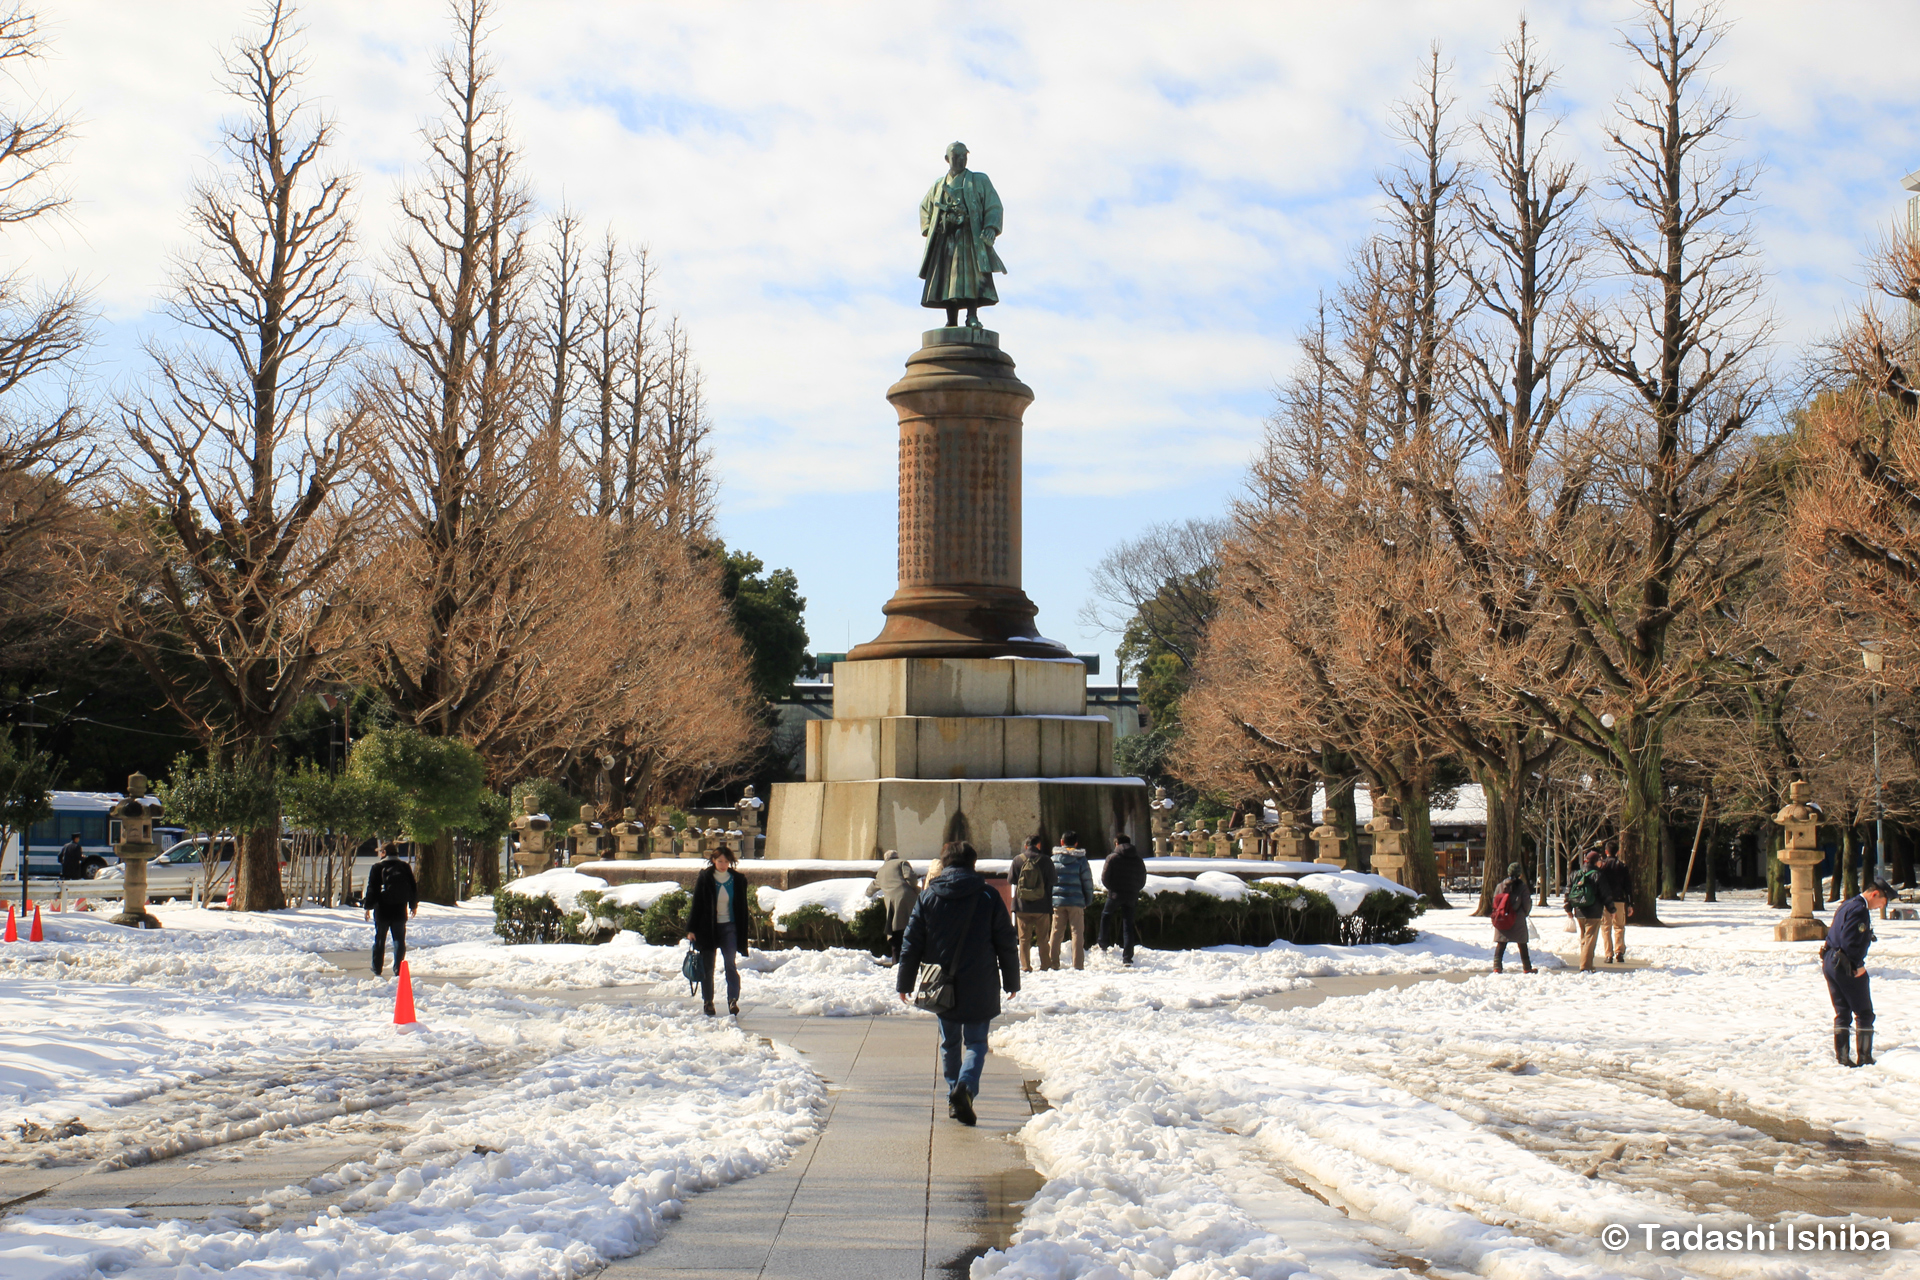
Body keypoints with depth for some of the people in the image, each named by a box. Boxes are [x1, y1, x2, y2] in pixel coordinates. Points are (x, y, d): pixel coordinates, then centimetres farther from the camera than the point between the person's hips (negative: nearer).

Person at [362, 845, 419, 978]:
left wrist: (368, 907, 0)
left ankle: (377, 970, 9)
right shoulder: (405, 867, 5)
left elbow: (371, 889, -6)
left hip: (382, 911, -2)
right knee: (399, 940, 7)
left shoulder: (378, 867, -5)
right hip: (400, 911, 2)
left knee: (379, 940, 6)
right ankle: (398, 969, 2)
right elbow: (414, 888, 11)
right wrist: (414, 905, 22)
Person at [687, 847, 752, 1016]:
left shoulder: (738, 881, 2)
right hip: (707, 928, 0)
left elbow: (742, 907, 9)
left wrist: (743, 931, 6)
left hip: (729, 927, 0)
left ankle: (733, 1000, -16)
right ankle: (707, 1002, 15)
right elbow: (696, 904, 0)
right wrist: (691, 929, -4)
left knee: (730, 964, -12)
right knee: (707, 967, 5)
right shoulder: (705, 879, -2)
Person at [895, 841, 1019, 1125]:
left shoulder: (929, 896, 2)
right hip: (980, 988, -2)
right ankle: (966, 1085, -21)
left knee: (949, 1042, 16)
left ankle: (953, 1097, 18)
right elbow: (1007, 943, 1)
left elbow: (911, 943, 4)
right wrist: (1012, 981, 11)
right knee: (976, 1041, 4)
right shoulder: (988, 895, -2)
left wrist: (905, 982, 12)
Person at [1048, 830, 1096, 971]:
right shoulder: (1081, 860, -2)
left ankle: (1052, 963, 7)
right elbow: (1087, 882, 0)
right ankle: (1078, 964, -1)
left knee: (1056, 933, 8)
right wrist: (1088, 901, 9)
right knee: (1077, 933, 3)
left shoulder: (1053, 859, 4)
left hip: (1057, 901, 2)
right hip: (1076, 901, -2)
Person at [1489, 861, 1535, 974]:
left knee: (1500, 946, 5)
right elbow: (1527, 905, -5)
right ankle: (1527, 968, 15)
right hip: (1518, 921, -2)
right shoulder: (1523, 887, -7)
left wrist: (1496, 916, 18)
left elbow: (1494, 903, 6)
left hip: (1502, 921, 2)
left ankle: (1497, 967, -3)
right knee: (1522, 946, 9)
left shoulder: (1500, 886, 2)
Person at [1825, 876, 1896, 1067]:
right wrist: (1858, 965, -14)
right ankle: (1864, 1057, 2)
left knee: (1842, 1012, 12)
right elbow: (1849, 941, -24)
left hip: (1829, 963, 9)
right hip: (1846, 966, -9)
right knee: (1864, 1013, 1)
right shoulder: (1859, 910, -17)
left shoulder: (1847, 905, 14)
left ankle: (1842, 1057, 11)